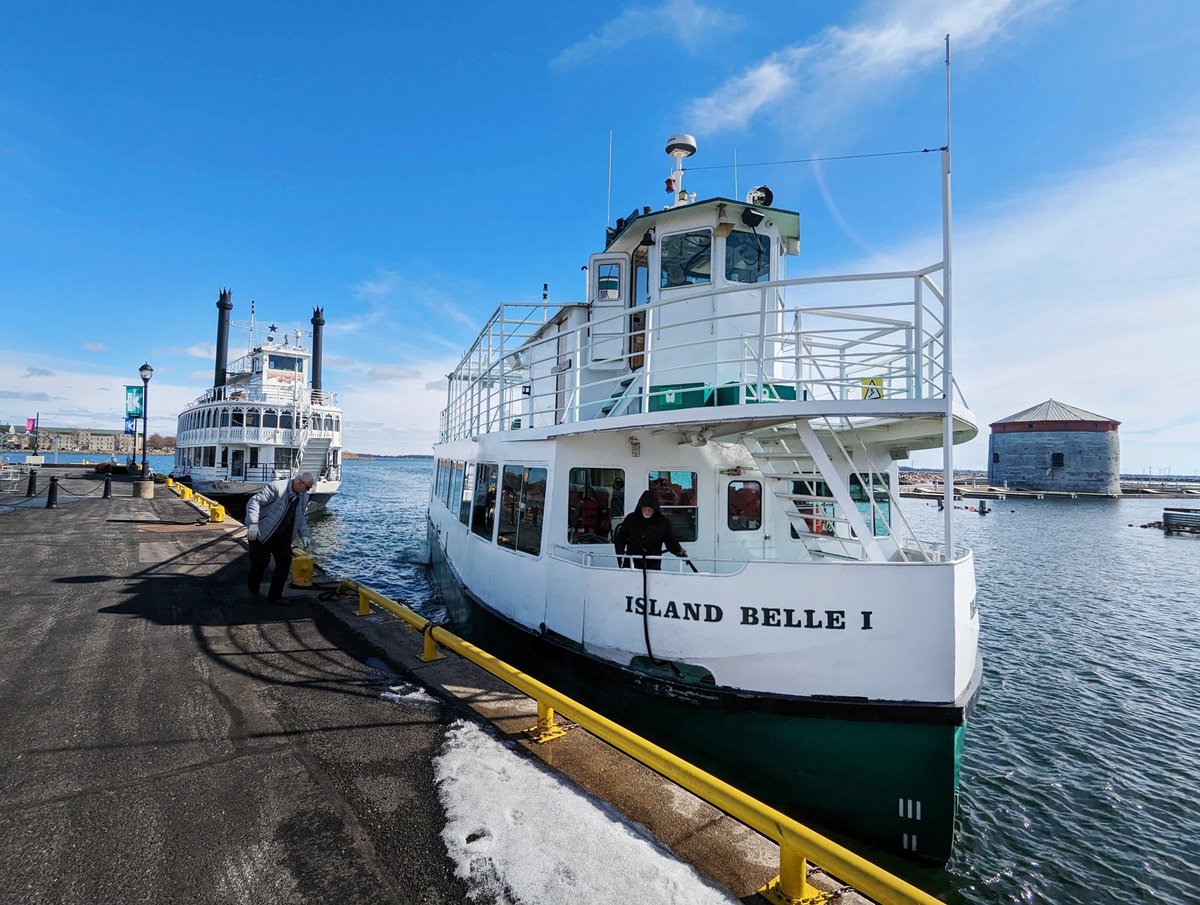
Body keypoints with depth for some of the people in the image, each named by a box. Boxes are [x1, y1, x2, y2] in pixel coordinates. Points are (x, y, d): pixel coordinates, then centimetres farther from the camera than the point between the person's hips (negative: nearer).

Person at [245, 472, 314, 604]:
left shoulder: (303, 497, 6)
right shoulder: (277, 487, -19)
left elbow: (300, 517, 16)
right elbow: (254, 501, -22)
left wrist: (303, 535, 4)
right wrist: (253, 523, -31)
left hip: (283, 535, 7)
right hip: (263, 532, -7)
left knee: (285, 561, -1)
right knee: (261, 561, -2)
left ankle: (275, 595, 12)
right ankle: (253, 588, 29)